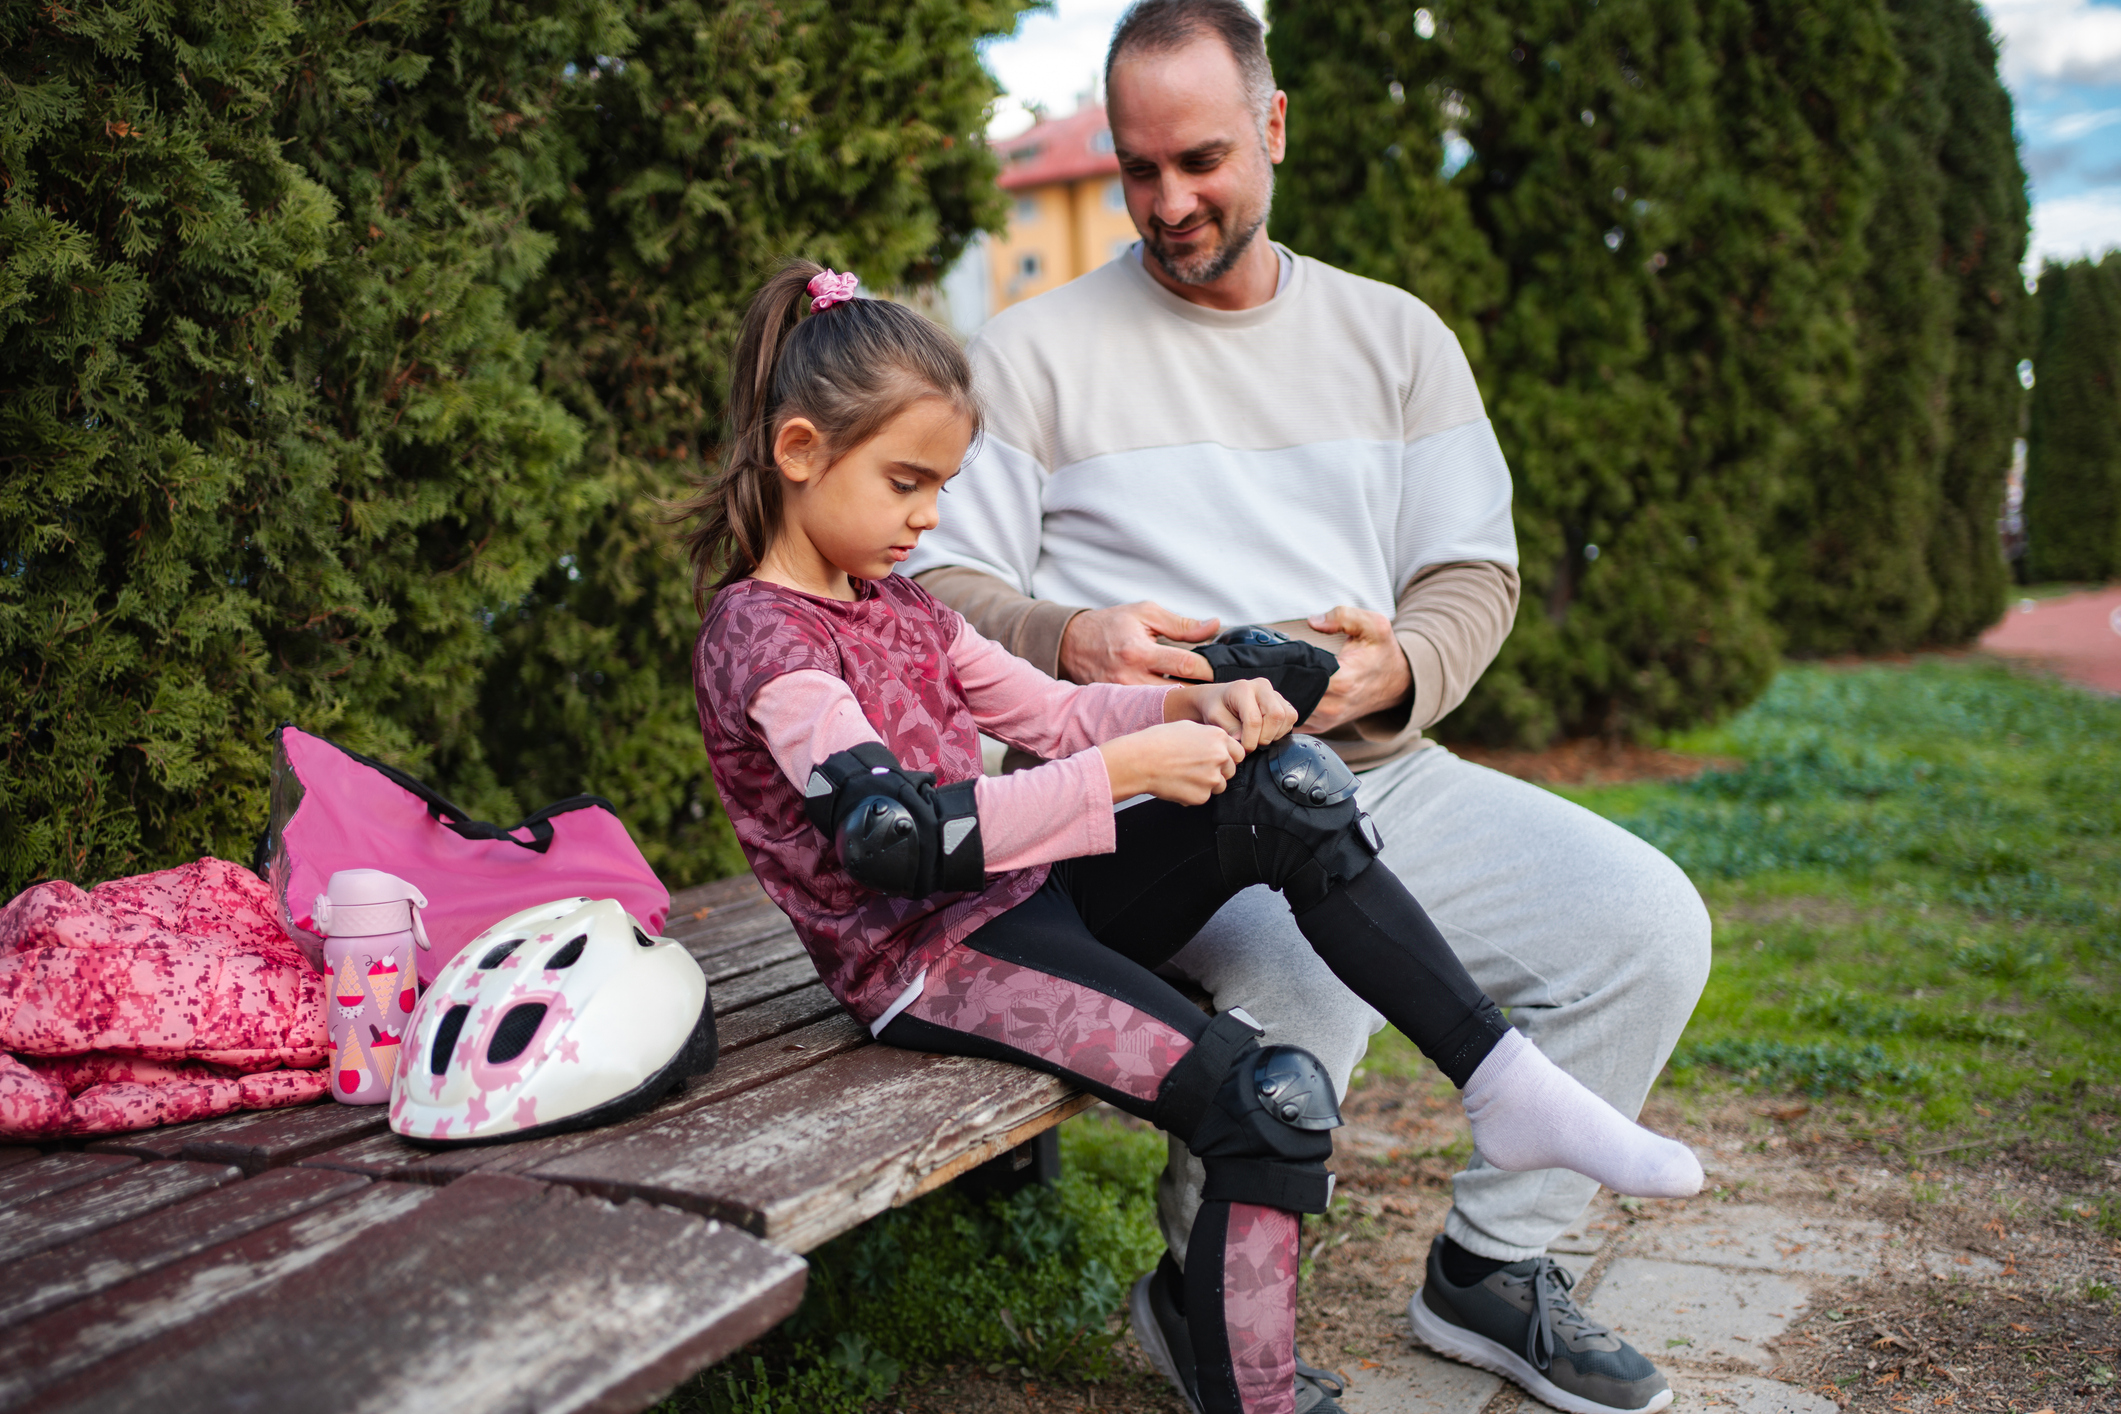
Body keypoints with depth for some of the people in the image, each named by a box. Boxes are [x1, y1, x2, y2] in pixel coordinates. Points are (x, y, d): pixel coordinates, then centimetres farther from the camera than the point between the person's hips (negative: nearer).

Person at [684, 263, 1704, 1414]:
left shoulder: (899, 609, 16)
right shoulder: (757, 633, -13)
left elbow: (1054, 713, 17)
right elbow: (896, 834, -25)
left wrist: (1194, 705, -3)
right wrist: (1127, 771, -24)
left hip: (1024, 899, 8)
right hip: (929, 963, -8)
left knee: (1284, 791, -12)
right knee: (1270, 1099, -23)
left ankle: (1504, 1083, -9)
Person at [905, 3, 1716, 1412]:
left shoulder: (1395, 335, 15)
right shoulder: (1036, 351, 5)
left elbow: (1475, 573, 11)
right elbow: (937, 584, 1)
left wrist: (1400, 669, -12)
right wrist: (1068, 639, -20)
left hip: (1378, 767, 5)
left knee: (1647, 921, -12)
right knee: (1311, 963, -34)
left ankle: (1491, 1268, 10)